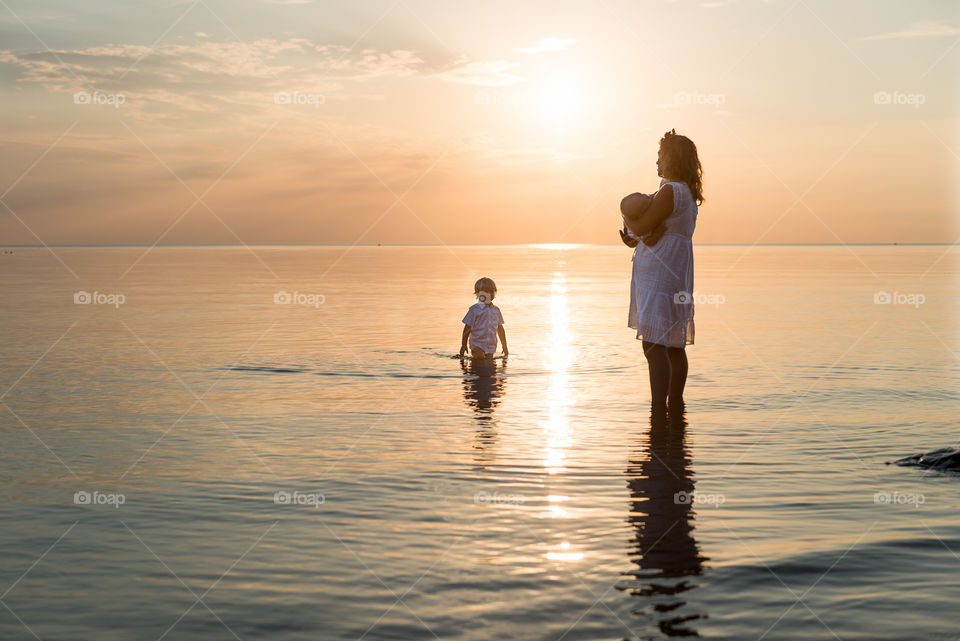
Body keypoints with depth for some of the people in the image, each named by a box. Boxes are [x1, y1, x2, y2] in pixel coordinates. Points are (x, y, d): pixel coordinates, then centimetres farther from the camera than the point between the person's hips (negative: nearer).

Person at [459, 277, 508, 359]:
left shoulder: (496, 310, 11)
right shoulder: (474, 309, -4)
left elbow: (500, 329, 19)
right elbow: (467, 328, -1)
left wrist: (504, 346, 22)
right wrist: (463, 345, -2)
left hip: (491, 346, 5)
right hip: (477, 345, -5)